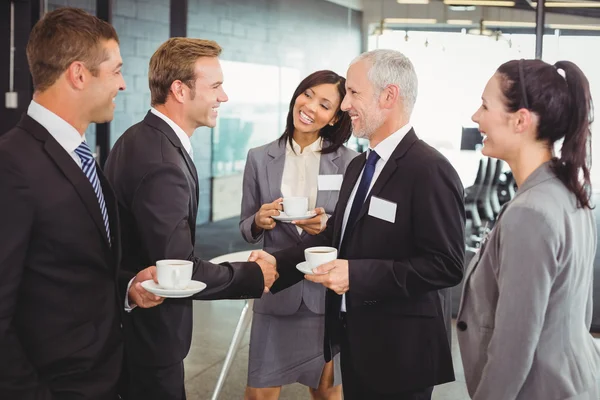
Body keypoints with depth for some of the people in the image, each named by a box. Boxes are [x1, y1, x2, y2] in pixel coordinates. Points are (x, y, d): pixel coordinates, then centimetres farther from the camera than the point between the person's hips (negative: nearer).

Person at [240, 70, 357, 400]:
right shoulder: (259, 159, 1)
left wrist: (328, 227, -19)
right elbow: (246, 230, 7)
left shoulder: (348, 162, -4)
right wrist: (259, 221, -14)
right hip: (276, 290, 1)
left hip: (329, 292, -1)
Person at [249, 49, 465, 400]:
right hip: (354, 338, 8)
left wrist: (358, 274, -27)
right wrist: (279, 263, -2)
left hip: (398, 351, -8)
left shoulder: (430, 170, -19)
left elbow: (447, 265, -23)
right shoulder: (359, 165, 11)